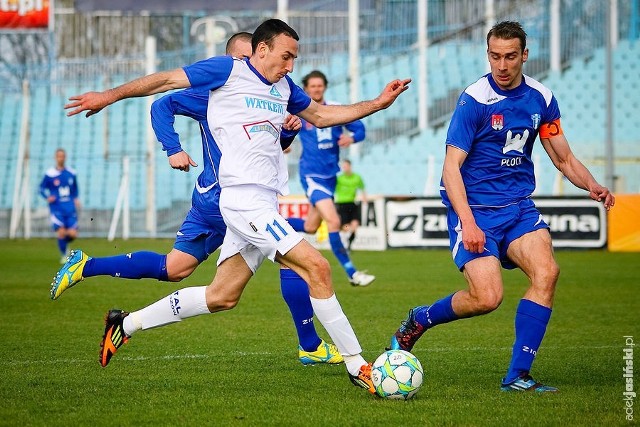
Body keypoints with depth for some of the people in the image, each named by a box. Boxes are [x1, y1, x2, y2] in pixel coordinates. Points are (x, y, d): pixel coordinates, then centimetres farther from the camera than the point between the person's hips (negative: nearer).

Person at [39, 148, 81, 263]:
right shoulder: (49, 174, -4)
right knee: (61, 232, -13)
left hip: (70, 208, 3)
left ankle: (65, 244, 30)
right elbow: (42, 188, 4)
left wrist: (76, 199, 5)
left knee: (72, 234, -6)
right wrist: (47, 197, -13)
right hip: (57, 208, -2)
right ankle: (64, 255, 10)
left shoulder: (71, 173, 6)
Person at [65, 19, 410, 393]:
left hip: (263, 204, 9)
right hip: (245, 198, -9)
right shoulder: (228, 71, -3)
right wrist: (109, 96, 0)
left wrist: (377, 104, 26)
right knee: (316, 266, -17)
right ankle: (356, 365, -13)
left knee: (221, 297, 11)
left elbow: (321, 115, 33)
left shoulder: (284, 87, 18)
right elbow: (165, 81, 1)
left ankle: (126, 324, 24)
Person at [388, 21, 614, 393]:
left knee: (546, 271, -20)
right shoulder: (475, 99, -11)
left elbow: (564, 159, 12)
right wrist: (467, 222, -24)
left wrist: (591, 185, -9)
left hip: (518, 206, 5)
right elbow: (451, 166, -13)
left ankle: (518, 376, -13)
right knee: (487, 297, -18)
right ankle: (419, 320, 13)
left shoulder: (541, 98, 4)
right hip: (475, 208, -5)